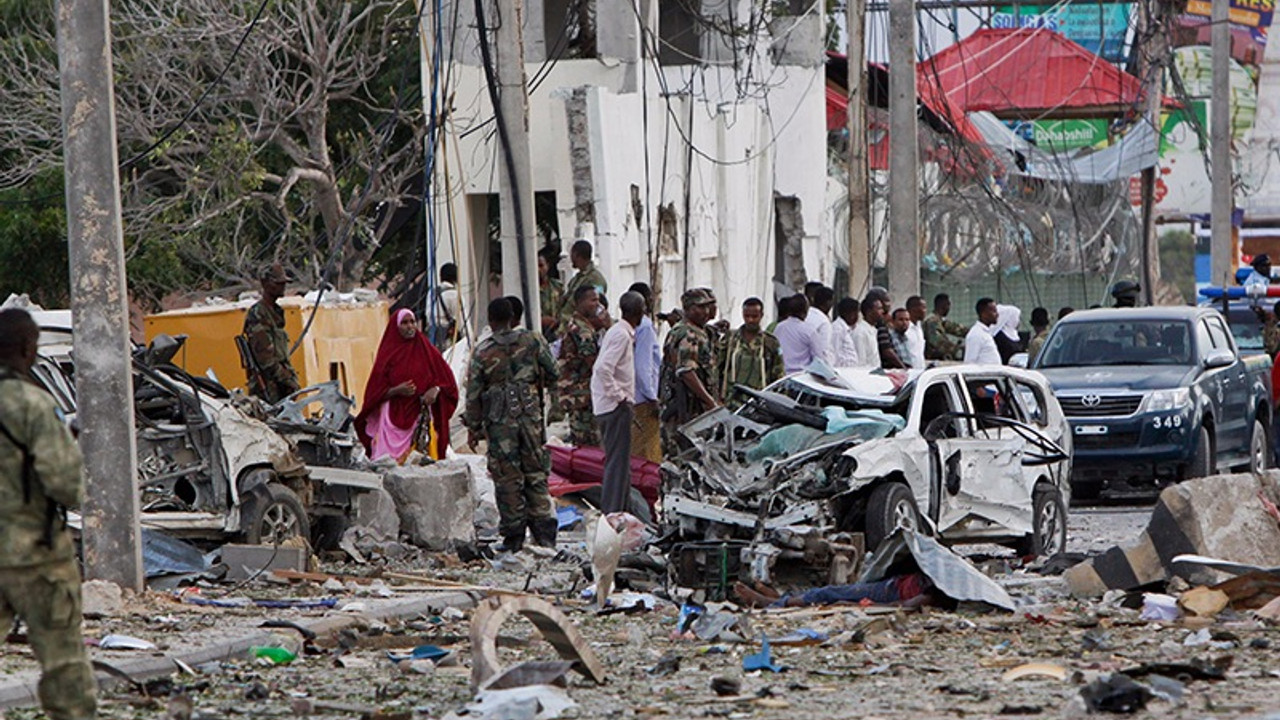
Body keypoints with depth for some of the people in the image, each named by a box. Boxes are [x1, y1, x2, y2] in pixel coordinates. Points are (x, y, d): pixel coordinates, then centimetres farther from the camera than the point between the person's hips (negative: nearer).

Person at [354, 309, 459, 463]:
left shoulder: (427, 351, 9)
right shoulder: (387, 355, 4)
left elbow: (446, 379, 12)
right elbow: (376, 391, 4)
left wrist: (435, 389, -9)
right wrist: (396, 390, -14)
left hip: (421, 416, 1)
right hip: (393, 417, -1)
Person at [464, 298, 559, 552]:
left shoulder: (482, 352, -5)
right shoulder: (532, 341, -1)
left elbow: (473, 394, -3)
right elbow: (551, 374, 5)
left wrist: (473, 428, 6)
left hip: (499, 421, -2)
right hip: (530, 416, 2)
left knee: (507, 478, 3)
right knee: (536, 474, 9)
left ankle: (513, 537, 6)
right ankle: (544, 534, 6)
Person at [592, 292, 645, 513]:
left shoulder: (619, 332, 15)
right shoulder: (622, 335, -15)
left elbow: (600, 368, 21)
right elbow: (603, 369, -26)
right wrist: (620, 397, -18)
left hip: (608, 406, 10)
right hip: (616, 406, -10)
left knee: (619, 461, 15)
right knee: (618, 462, -9)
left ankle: (623, 509, 21)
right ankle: (612, 514, -9)